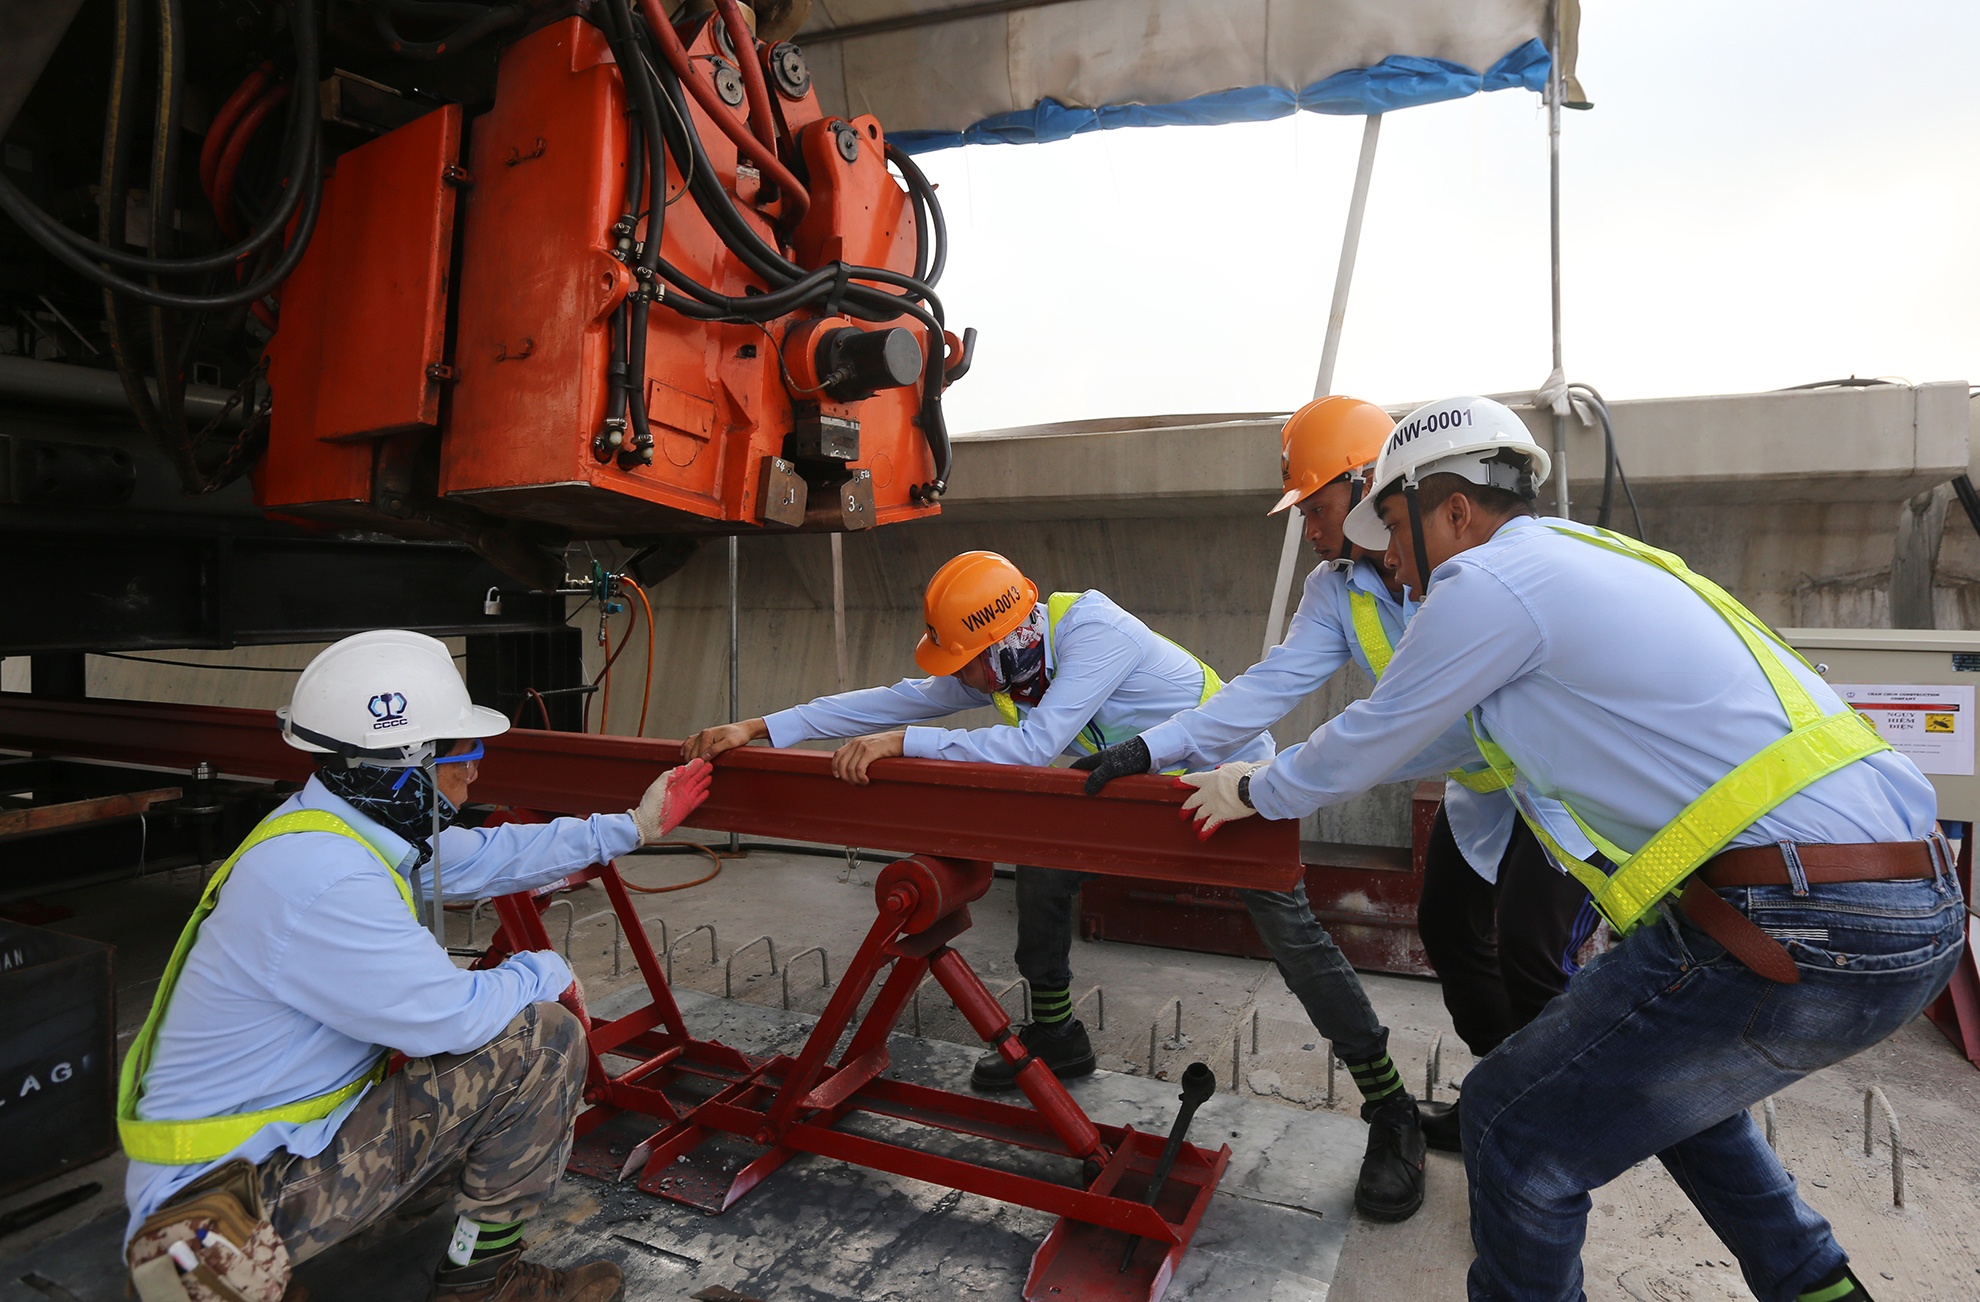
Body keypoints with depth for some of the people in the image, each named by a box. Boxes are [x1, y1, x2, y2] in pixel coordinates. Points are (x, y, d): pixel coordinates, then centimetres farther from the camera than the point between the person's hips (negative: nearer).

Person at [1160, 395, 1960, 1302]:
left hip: (1802, 925, -10)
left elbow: (1369, 740, 0)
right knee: (1667, 1077, 32)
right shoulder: (1581, 556, 18)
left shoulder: (1489, 580, -11)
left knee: (1519, 1130, 2)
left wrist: (1254, 793, 18)